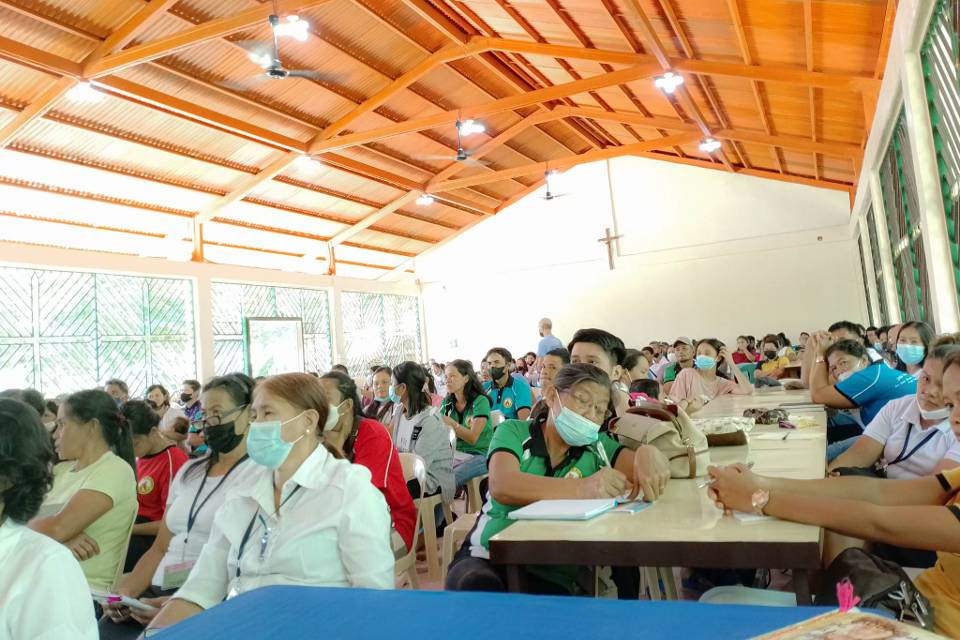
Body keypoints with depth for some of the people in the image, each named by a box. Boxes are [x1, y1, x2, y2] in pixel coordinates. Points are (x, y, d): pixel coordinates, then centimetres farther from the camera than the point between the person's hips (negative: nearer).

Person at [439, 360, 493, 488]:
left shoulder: (480, 401, -8)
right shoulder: (447, 402, 10)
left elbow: (472, 438, -17)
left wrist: (450, 422, -28)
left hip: (479, 456, -5)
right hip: (455, 454, 5)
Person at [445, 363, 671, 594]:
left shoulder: (596, 447, 7)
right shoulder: (514, 432, -3)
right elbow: (501, 486, -22)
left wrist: (648, 454, -30)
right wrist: (581, 489, -36)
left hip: (551, 573, 3)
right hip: (488, 555, -2)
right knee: (477, 586, -33)